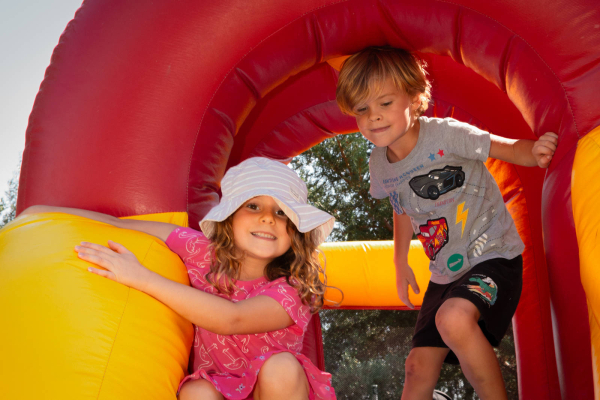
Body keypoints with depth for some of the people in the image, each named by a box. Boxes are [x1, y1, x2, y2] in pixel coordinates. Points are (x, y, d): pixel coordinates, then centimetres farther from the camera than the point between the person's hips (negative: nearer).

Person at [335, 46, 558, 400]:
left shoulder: (445, 135, -17)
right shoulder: (380, 165, 2)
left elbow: (511, 148, -14)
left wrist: (535, 152, -37)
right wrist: (400, 262, 21)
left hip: (493, 255, -6)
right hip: (445, 273, 6)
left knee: (454, 318, -35)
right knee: (419, 368, 5)